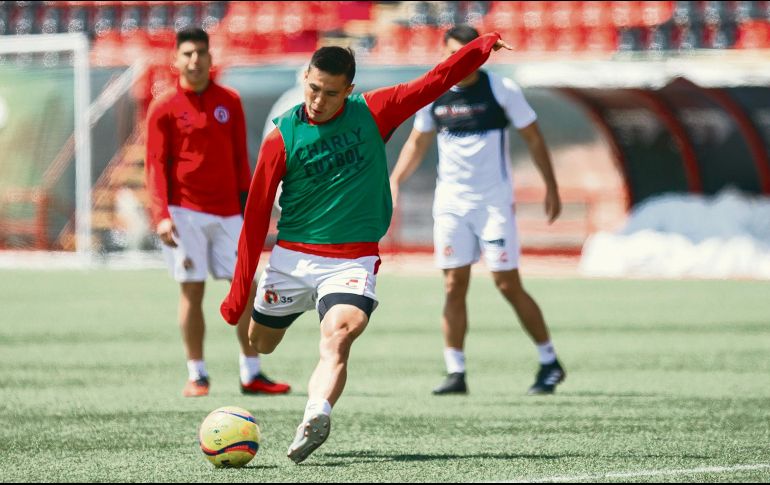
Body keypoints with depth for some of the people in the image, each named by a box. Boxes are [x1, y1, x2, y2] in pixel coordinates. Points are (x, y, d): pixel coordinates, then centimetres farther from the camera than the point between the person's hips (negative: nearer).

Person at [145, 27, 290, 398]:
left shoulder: (230, 102, 9)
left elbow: (240, 158, 12)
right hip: (185, 212, -3)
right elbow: (156, 165, -3)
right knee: (191, 291, -2)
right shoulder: (164, 109, 0)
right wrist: (161, 215, -13)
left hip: (227, 212, 3)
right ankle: (197, 376, 5)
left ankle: (251, 374, 5)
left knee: (246, 288, -1)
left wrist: (247, 205, 7)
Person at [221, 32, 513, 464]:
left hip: (353, 261, -2)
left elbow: (434, 83, -1)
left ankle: (316, 418, -49)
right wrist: (240, 290, -5)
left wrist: (483, 47, -14)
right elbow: (256, 216, -4)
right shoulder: (283, 138, -6)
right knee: (261, 343, 13)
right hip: (292, 257, 2)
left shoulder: (372, 113, -2)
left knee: (338, 338, -27)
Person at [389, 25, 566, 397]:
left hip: (494, 200, -3)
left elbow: (533, 138, 0)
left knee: (508, 285, -4)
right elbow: (417, 143, 17)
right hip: (450, 202, 3)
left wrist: (551, 187, -2)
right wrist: (394, 181, 5)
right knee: (453, 287, -1)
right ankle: (455, 373, 3)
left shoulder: (501, 90, -6)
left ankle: (550, 363, 9)